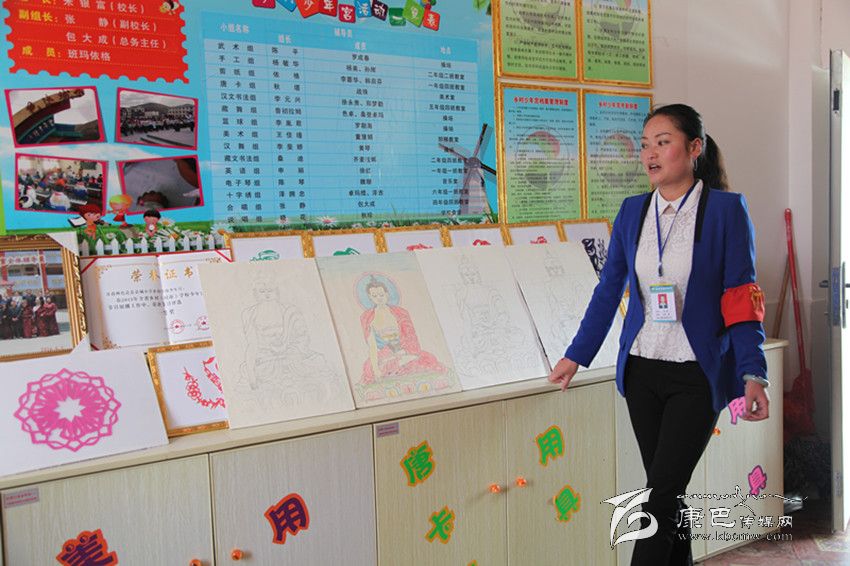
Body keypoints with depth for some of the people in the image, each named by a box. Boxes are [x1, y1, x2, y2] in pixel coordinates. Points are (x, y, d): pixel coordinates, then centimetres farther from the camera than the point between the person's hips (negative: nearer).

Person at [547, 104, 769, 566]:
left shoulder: (726, 209, -6)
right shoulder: (633, 211, 6)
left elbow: (741, 300, -8)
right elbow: (609, 290, 11)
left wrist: (753, 375, -16)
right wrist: (576, 356, 11)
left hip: (696, 375, -4)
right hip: (642, 371, 5)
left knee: (660, 496, -7)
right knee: (669, 493, 12)